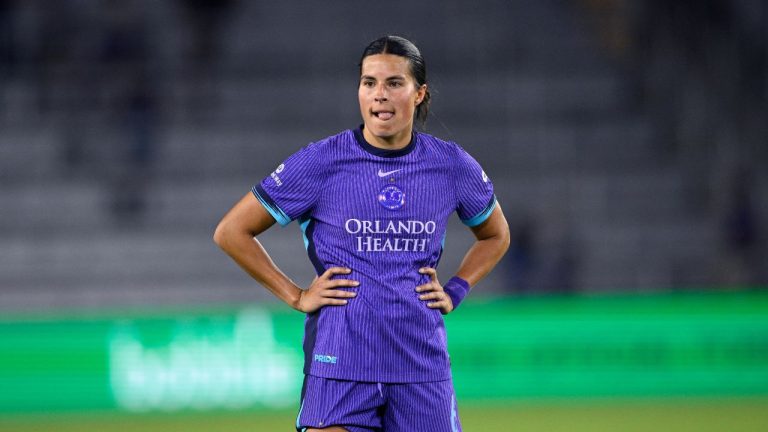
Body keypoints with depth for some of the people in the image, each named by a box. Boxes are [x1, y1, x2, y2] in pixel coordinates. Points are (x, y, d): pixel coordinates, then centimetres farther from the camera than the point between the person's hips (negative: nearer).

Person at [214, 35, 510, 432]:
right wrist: (296, 296, 0)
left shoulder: (452, 165, 5)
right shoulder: (322, 162, -3)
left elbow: (495, 236, 26)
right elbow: (231, 232, 4)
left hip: (423, 365, 3)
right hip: (341, 364, -3)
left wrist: (454, 292, 10)